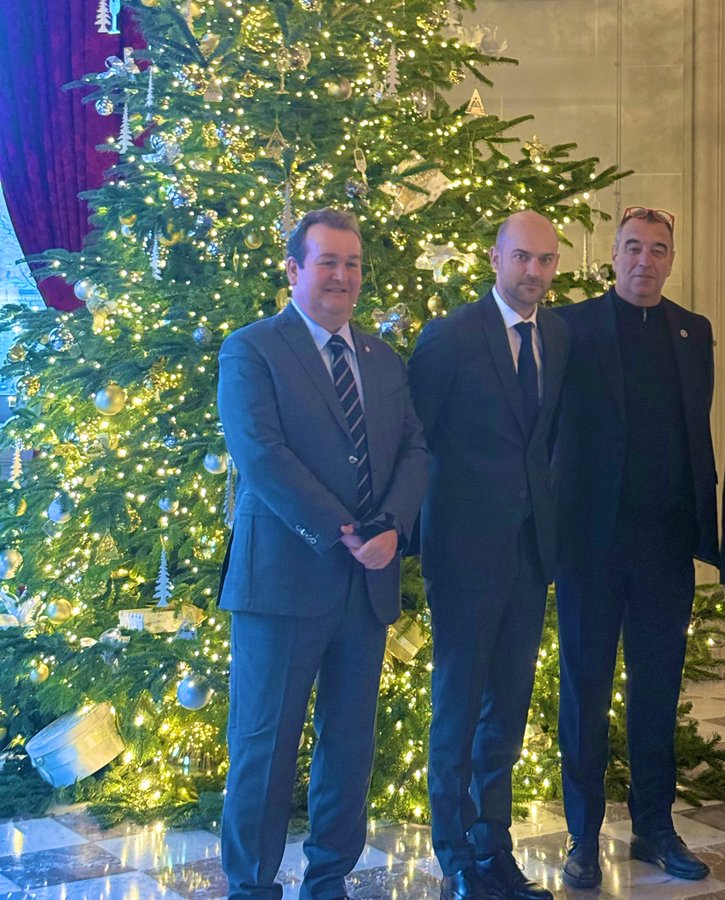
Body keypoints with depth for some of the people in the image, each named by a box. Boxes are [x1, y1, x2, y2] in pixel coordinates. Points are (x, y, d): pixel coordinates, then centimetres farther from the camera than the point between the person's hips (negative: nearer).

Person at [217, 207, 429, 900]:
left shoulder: (384, 360, 16)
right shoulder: (250, 351, -3)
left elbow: (413, 450, 8)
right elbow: (260, 454, -14)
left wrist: (392, 527, -11)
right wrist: (343, 533, -17)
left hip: (369, 581, 6)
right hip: (284, 577, -5)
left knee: (351, 742, 12)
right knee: (265, 744, 2)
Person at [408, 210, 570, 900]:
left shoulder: (559, 335, 7)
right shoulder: (449, 336, -10)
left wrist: (545, 496, 6)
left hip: (531, 542, 6)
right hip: (467, 540, -6)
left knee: (509, 704, 13)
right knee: (459, 702, 3)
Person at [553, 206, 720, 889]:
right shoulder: (575, 325, -2)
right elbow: (551, 427, -5)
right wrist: (556, 521, -12)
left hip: (666, 539, 4)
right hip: (594, 534, -3)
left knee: (658, 688, 12)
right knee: (586, 688, 6)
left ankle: (654, 828, 24)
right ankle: (583, 837, 15)